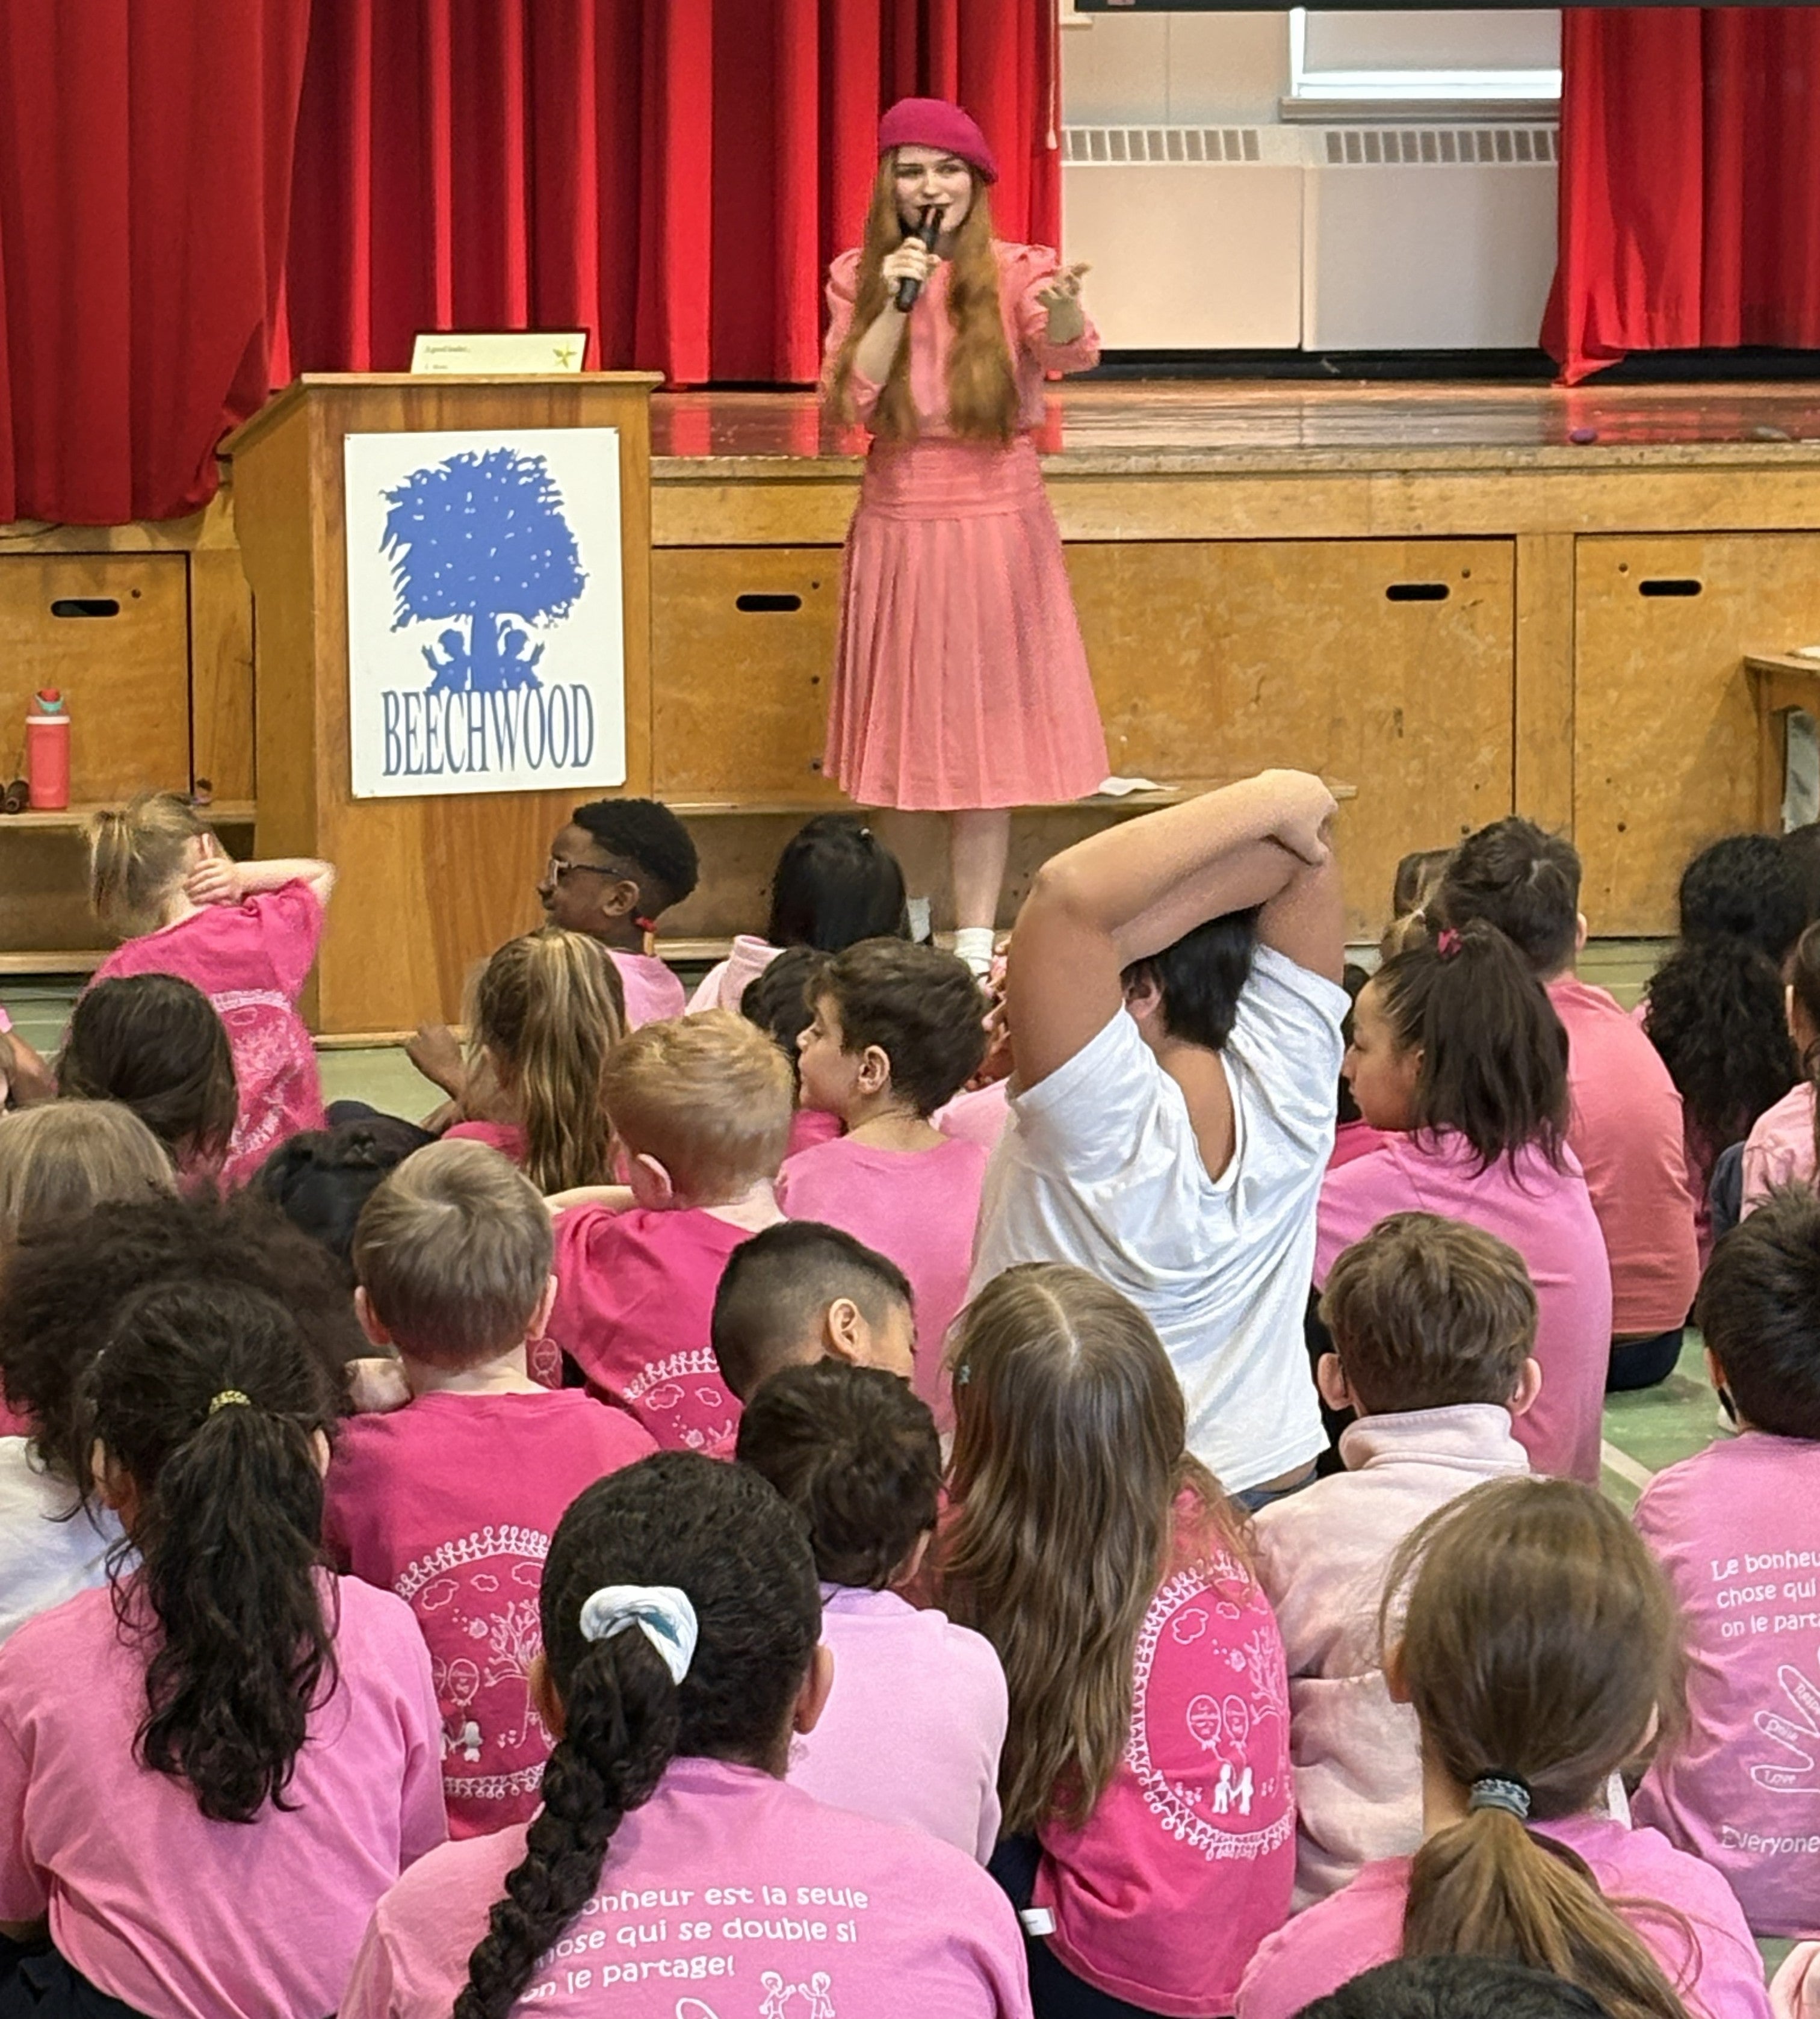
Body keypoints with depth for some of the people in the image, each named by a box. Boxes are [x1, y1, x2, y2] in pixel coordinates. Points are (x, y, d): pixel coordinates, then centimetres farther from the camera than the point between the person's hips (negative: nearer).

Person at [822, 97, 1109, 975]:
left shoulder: (1015, 273, -4)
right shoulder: (861, 279, 3)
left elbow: (1069, 353, -24)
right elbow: (852, 400, -6)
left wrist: (1064, 309, -47)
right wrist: (898, 301, -15)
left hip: (998, 524, -1)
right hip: (897, 529, 1)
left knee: (982, 735, 3)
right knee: (904, 736, 5)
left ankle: (975, 942, 7)